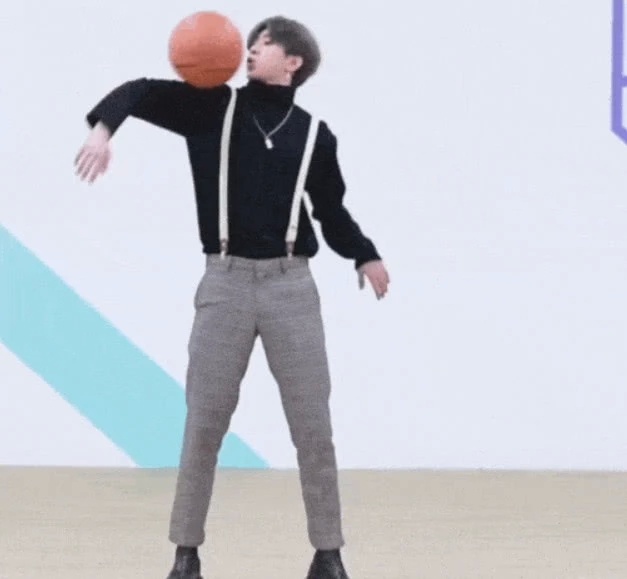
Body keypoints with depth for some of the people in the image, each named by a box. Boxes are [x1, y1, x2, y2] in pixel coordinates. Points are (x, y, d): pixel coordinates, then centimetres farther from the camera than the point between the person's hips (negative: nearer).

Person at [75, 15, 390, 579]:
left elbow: (332, 212, 17)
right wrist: (103, 127, -20)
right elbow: (141, 92, -1)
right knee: (204, 424, 2)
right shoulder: (214, 107, 4)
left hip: (291, 283, 0)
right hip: (225, 280, 0)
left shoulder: (315, 135, 7)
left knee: (313, 426, 1)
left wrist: (366, 256, 4)